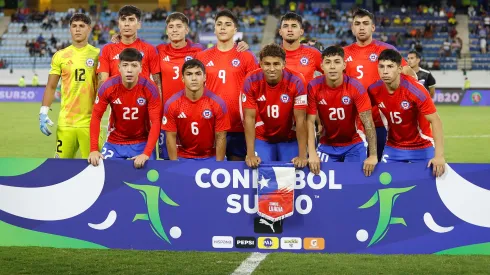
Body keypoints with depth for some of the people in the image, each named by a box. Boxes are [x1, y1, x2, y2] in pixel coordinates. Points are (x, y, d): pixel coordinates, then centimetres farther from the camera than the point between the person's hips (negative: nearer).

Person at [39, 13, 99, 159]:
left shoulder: (97, 55, 3)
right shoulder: (60, 56, 8)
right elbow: (51, 87, 10)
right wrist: (43, 112, 1)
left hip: (90, 122, -1)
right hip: (65, 122, 1)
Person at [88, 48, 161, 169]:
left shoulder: (150, 89, -17)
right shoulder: (108, 87, -14)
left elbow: (155, 122, -17)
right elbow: (96, 117, -8)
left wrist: (146, 153, -28)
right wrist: (93, 149, -17)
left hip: (142, 143, -1)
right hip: (114, 143, 1)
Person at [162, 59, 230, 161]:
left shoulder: (218, 103, -11)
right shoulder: (172, 104, -9)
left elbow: (220, 137, -8)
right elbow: (171, 137, -5)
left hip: (210, 157, 0)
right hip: (183, 158, 0)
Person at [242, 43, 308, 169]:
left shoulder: (296, 81, -21)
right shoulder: (251, 81, -18)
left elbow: (300, 119, -18)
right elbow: (249, 118, -15)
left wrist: (302, 156, -20)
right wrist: (250, 154, -19)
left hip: (289, 139, 0)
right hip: (262, 138, 0)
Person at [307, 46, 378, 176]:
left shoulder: (356, 87, -20)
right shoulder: (314, 87, -16)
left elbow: (368, 122, -22)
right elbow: (310, 121, -14)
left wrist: (373, 155, -31)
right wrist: (312, 154, -24)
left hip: (354, 144, -1)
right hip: (327, 145, 1)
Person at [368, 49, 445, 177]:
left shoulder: (415, 89, -24)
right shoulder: (374, 90, -13)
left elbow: (435, 121, -23)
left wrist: (439, 156, -31)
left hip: (421, 147, -3)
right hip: (392, 147, 3)